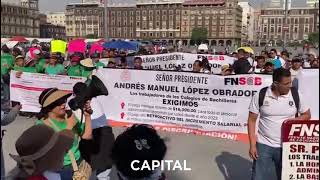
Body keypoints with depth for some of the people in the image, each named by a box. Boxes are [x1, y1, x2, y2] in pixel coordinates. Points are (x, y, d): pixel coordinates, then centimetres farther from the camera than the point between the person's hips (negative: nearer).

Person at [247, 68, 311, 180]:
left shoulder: (296, 95, -5)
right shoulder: (260, 95, -9)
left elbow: (307, 115, 8)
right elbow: (252, 120, -4)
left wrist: (294, 120, -14)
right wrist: (252, 145, -8)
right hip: (263, 145, -1)